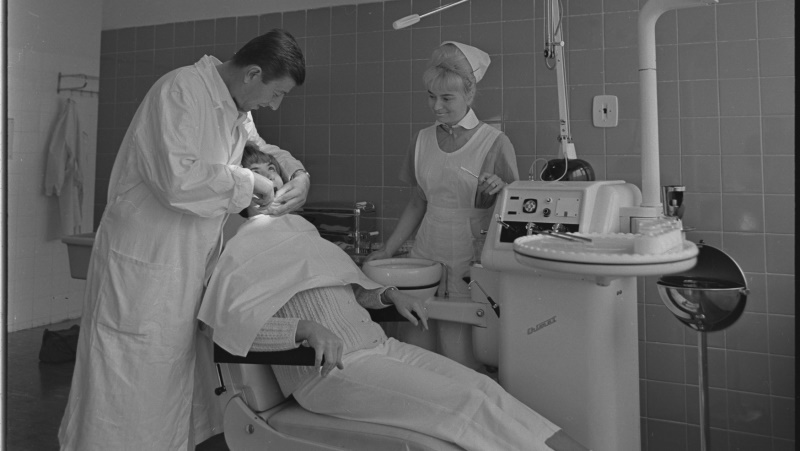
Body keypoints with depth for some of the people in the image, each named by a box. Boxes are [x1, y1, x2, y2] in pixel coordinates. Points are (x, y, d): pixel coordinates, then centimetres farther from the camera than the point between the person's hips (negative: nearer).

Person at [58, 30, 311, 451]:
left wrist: (297, 173, 4)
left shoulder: (237, 107, 7)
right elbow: (177, 180, -30)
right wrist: (247, 181, -18)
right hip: (143, 263, -8)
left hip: (193, 260, 8)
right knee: (129, 389, 3)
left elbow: (261, 148, 24)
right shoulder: (179, 90, -18)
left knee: (178, 378, 16)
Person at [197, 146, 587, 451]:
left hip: (378, 345, 7)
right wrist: (305, 328, -30)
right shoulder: (240, 248, -2)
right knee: (466, 404, -20)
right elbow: (227, 322, -17)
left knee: (482, 386, -10)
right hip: (329, 370, -7)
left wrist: (388, 296, 7)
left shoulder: (298, 225, 21)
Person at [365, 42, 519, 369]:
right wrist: (387, 250, 14)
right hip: (426, 256, 4)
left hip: (469, 265, -4)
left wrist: (501, 189, -21)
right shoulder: (424, 139, 10)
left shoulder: (495, 143, -4)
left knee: (461, 364, -8)